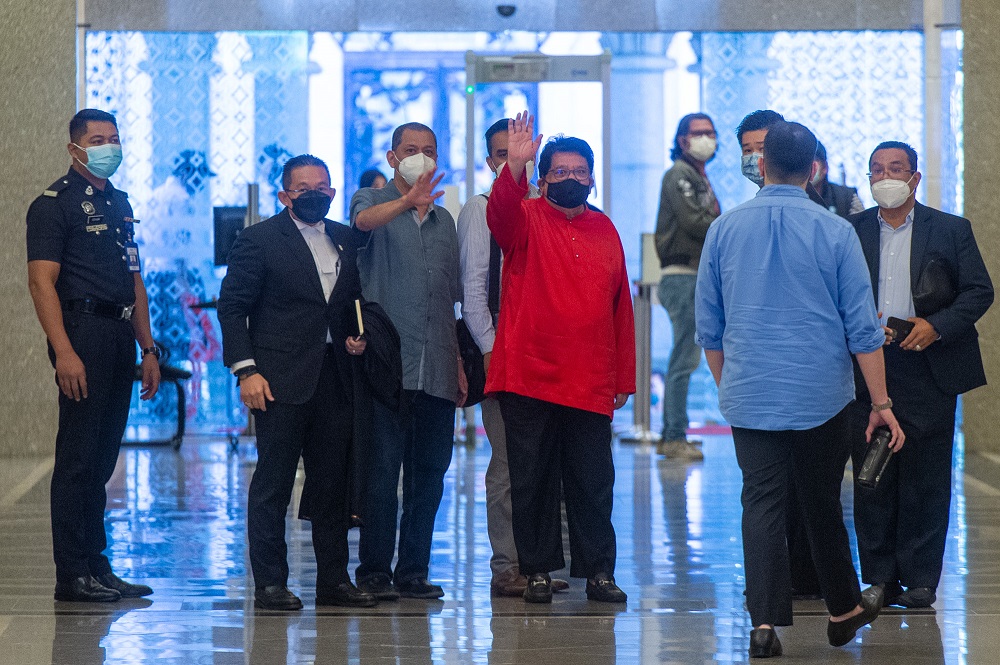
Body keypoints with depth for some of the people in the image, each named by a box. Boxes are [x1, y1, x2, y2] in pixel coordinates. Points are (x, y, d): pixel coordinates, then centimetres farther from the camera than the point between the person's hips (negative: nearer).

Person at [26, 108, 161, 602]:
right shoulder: (55, 203, -6)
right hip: (83, 335, -8)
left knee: (102, 460, 10)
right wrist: (64, 352, -21)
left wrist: (147, 348, 17)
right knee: (78, 459, -6)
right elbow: (42, 281, -13)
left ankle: (96, 566, 15)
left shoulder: (119, 204, 19)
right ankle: (72, 574, -4)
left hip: (120, 339, 8)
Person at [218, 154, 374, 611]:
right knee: (273, 482, -4)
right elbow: (232, 307, -3)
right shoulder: (259, 240, -1)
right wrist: (246, 370, -11)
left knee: (334, 482, 7)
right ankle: (270, 583, 1)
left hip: (334, 379, 5)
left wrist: (355, 336, 3)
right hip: (281, 380, -5)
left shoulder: (346, 240, 15)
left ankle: (333, 579, 14)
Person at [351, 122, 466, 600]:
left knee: (430, 472, 5)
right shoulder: (372, 201, 4)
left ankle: (413, 570, 11)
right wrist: (407, 201, -43)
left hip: (437, 370, 5)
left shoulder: (444, 220, 20)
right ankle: (374, 570, 0)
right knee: (382, 469, -5)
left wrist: (458, 361, 16)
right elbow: (364, 221, -23)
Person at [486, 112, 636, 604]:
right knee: (532, 481, 3)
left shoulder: (605, 230, 12)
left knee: (593, 482, 4)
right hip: (528, 378, -2)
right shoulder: (526, 220, 3)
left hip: (590, 384, 2)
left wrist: (624, 377, 11)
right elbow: (500, 212, -22)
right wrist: (515, 164, -40)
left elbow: (621, 306, 14)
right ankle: (537, 570, 11)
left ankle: (598, 571, 11)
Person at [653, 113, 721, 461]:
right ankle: (675, 437, -8)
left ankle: (670, 436, 16)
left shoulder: (699, 178, 23)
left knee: (685, 358, 12)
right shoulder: (679, 175, -8)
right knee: (685, 358, -10)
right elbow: (693, 222, -19)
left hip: (700, 275, 10)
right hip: (683, 275, -10)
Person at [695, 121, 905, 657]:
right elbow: (863, 328, -3)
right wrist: (880, 402, 3)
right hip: (820, 395, 0)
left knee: (762, 504, 0)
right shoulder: (835, 232, -4)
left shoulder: (725, 229, 1)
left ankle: (765, 623, -10)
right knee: (822, 504, 13)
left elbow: (708, 328, 8)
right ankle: (843, 611, 26)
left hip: (750, 395, 1)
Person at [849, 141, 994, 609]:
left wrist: (936, 326, -10)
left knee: (926, 477, 0)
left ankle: (920, 579, 7)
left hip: (928, 371, -1)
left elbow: (979, 291, 3)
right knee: (872, 476, 1)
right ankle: (879, 578, 9)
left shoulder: (950, 231, 6)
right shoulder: (851, 232, 9)